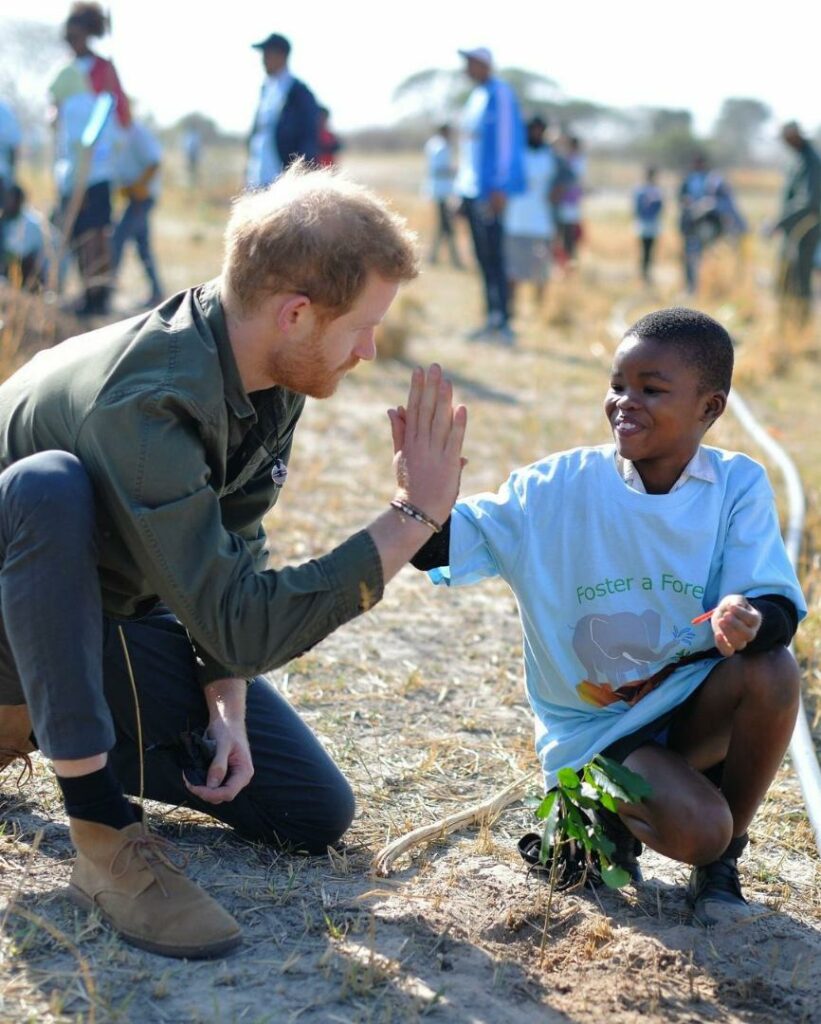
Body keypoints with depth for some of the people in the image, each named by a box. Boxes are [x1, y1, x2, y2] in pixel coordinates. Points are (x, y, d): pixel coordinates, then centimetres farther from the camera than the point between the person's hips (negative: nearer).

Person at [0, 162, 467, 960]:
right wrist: (413, 517, -34)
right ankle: (104, 836, -30)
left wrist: (226, 705, -11)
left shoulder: (271, 377, -10)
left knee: (316, 815, -1)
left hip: (116, 620, 7)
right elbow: (242, 626, -36)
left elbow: (233, 550, 1)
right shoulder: (144, 401, -36)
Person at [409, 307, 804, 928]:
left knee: (772, 671, -29)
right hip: (592, 726, -3)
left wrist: (750, 619, -38)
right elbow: (444, 545, -15)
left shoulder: (739, 485, -5)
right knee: (693, 828, -29)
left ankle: (722, 859, -3)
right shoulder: (558, 487, -9)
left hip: (690, 706, 3)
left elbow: (781, 606, -14)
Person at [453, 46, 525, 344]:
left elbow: (506, 140, -15)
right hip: (471, 189, 9)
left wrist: (499, 187, -19)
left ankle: (502, 321, -6)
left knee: (493, 256, -9)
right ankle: (493, 319, 15)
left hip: (489, 191, -9)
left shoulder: (499, 94, -10)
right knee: (484, 256, 10)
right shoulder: (476, 96, 17)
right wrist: (461, 185, 20)